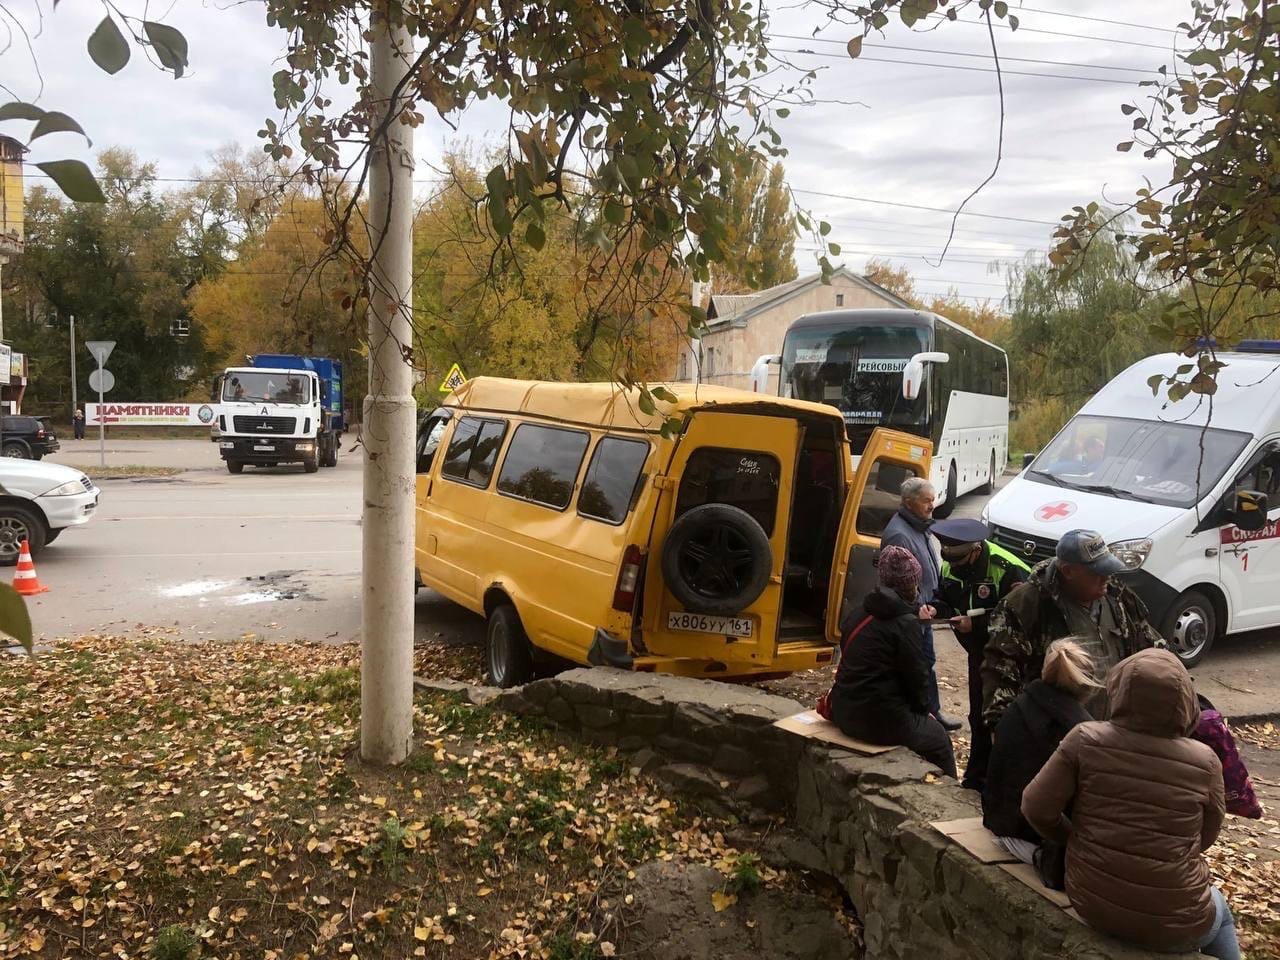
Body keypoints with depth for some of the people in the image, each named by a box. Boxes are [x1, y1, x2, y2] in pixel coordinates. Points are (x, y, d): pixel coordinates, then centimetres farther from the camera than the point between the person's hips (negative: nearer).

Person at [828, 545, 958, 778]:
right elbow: (916, 673, -10)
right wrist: (923, 709, 9)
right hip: (877, 718, -8)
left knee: (920, 721, 30)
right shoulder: (905, 623, -14)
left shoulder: (867, 611, 10)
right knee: (938, 738, 16)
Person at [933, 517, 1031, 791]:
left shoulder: (1009, 571, -28)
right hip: (978, 652, 7)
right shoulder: (949, 566, -5)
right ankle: (976, 778, 32)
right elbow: (944, 600, 6)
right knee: (978, 716, 18)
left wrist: (975, 624, -31)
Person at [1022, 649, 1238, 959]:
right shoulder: (1204, 761, -14)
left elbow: (1036, 808, -10)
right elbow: (1204, 839, 2)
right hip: (1173, 921, -2)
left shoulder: (1086, 740, -15)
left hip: (1091, 902, 2)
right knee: (1219, 910, 35)